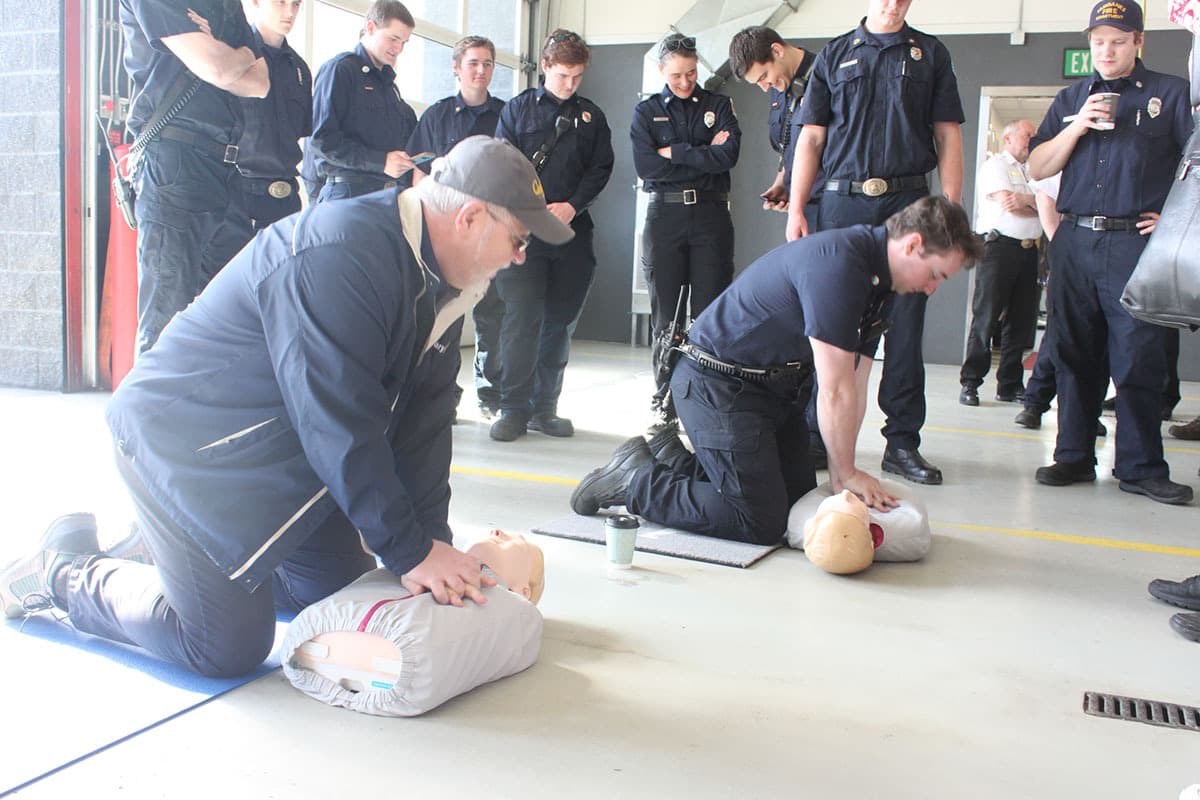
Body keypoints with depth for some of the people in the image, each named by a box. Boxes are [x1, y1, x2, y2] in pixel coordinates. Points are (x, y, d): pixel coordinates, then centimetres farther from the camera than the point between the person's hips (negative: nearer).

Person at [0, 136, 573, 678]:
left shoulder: (439, 282, 1)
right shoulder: (339, 259, -30)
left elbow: (422, 418, 2)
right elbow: (341, 429, -30)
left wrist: (431, 542, -4)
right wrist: (409, 552, -23)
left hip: (282, 453, 10)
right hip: (186, 446, -9)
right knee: (230, 647, -9)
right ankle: (64, 571, 12)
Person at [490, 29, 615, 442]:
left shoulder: (591, 116, 14)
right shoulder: (518, 109, 8)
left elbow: (601, 168, 9)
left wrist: (572, 205, -8)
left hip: (573, 232, 3)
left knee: (560, 322, 5)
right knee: (521, 319, -9)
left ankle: (544, 408, 13)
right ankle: (514, 409, -3)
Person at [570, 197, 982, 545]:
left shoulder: (879, 280, 6)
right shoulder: (838, 263, -27)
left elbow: (855, 383, 5)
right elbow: (834, 392, -23)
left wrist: (842, 471, -1)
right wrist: (845, 473, -11)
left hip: (774, 386, 10)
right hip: (716, 384, -10)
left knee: (802, 496, 15)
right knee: (761, 522, -11)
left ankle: (659, 465, 21)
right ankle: (635, 482, 3)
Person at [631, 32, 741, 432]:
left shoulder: (718, 106, 11)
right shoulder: (646, 111, 11)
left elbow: (728, 155, -7)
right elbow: (646, 165, -6)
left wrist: (673, 152, -6)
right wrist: (704, 156, -5)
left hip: (711, 215, 0)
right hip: (664, 215, 1)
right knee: (665, 314, 2)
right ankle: (665, 402, 9)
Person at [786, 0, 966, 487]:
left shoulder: (930, 54, 13)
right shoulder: (835, 55, 13)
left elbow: (947, 136, 9)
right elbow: (811, 138, 10)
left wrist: (951, 208, -2)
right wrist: (796, 208, 1)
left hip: (908, 201, 0)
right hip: (843, 203, 0)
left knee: (904, 325, -2)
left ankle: (902, 442, 3)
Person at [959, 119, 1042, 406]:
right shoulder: (995, 165, 3)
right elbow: (1007, 203, -11)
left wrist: (1025, 200, -7)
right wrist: (1036, 203, 3)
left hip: (1029, 249, 7)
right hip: (999, 245, -7)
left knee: (1023, 319, 4)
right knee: (986, 316, -8)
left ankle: (1010, 384, 10)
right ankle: (970, 383, -5)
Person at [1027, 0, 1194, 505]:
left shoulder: (1172, 94, 8)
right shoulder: (1071, 100, 17)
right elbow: (1037, 168, 10)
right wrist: (1078, 126, -3)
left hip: (1136, 243, -3)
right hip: (1074, 241, 3)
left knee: (1139, 359, -5)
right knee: (1074, 355, 6)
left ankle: (1142, 468, 2)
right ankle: (1074, 457, 13)